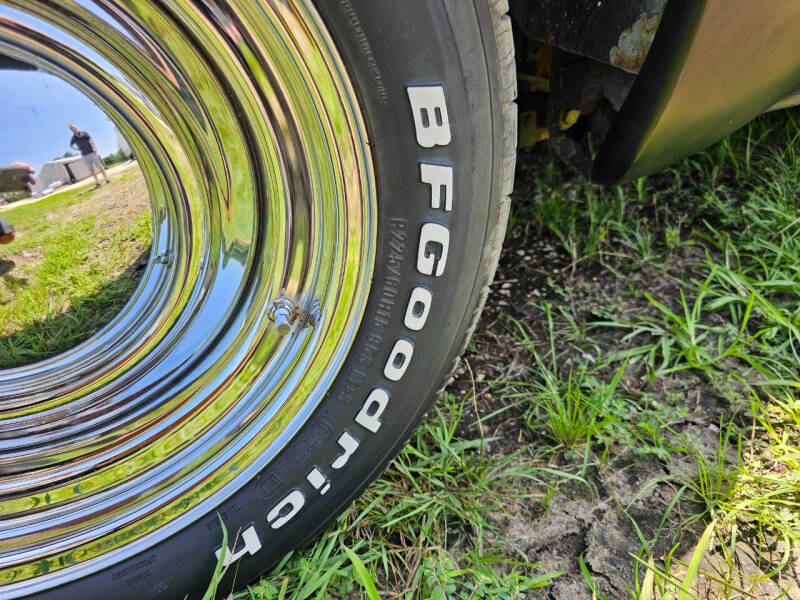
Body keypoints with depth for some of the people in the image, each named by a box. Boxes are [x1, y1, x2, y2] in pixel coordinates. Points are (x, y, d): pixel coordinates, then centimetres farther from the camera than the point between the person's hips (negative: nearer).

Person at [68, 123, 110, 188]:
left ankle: (106, 179, -1)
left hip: (91, 152, -3)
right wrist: (76, 149, 10)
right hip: (84, 155, 3)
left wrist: (94, 147, -22)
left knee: (99, 166, -5)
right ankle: (97, 182, 4)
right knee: (91, 169, 1)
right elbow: (70, 145, 28)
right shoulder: (74, 138, 13)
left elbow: (91, 140, -7)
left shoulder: (84, 133, 5)